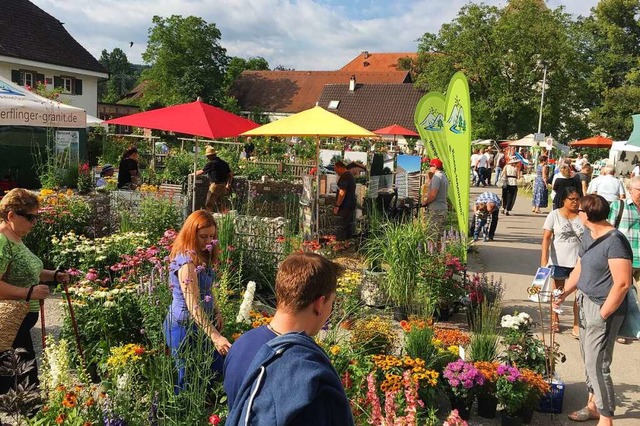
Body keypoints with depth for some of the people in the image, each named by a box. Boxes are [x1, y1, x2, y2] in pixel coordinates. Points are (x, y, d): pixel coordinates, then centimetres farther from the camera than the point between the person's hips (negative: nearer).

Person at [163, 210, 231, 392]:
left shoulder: (202, 257, 6)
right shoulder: (186, 262, -24)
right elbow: (193, 305, -31)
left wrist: (217, 313, 9)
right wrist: (215, 336, -37)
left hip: (200, 324, 9)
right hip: (184, 326, -9)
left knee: (216, 371, 12)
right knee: (190, 379, 5)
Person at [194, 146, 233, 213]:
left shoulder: (211, 164, -10)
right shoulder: (224, 163, 8)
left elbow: (201, 171, 3)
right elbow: (230, 175, 9)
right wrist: (228, 184, 20)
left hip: (215, 186, -7)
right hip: (223, 187, 7)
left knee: (209, 204, 1)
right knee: (220, 204, 14)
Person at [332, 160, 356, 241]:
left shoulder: (344, 176, -15)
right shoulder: (351, 175, 16)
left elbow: (342, 193, -22)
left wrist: (337, 206, -17)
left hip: (345, 206, -10)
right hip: (351, 205, 10)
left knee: (342, 227, -8)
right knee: (349, 225, 13)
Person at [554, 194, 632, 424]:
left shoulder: (614, 241, -21)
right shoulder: (588, 235, 7)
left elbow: (622, 283, -24)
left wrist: (602, 315, -20)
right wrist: (563, 294, 7)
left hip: (603, 309, -9)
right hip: (585, 302, 9)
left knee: (597, 365, -4)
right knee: (589, 359, 19)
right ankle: (593, 404, 36)